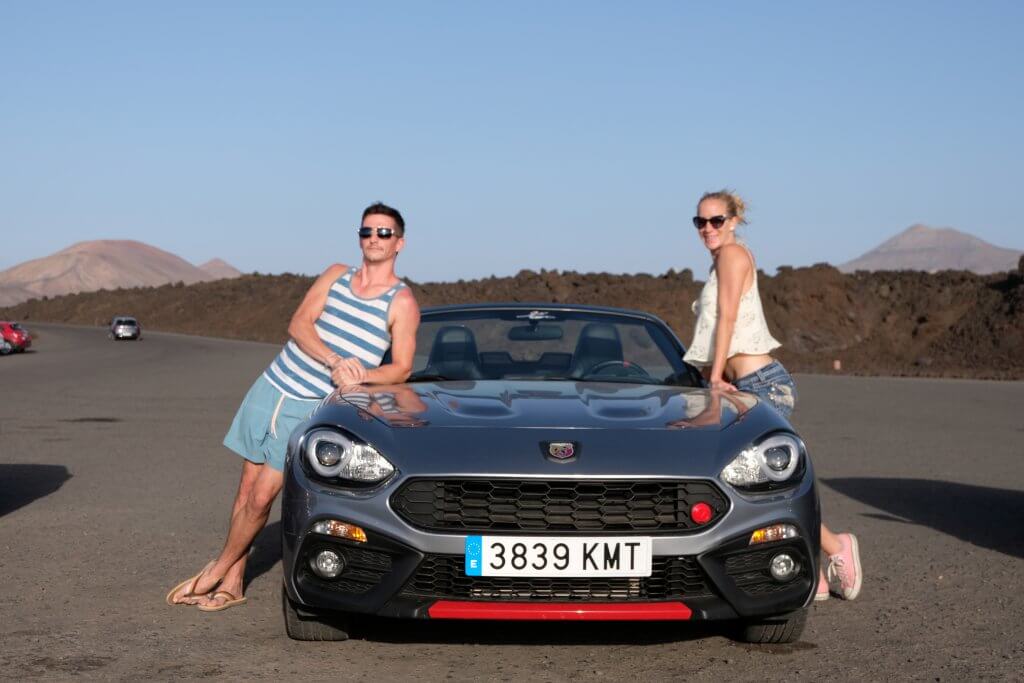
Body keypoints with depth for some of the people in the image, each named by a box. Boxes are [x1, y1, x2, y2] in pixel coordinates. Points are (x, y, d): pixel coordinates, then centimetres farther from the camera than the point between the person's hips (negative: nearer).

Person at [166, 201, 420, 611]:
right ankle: (233, 583, 13)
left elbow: (401, 368, -6)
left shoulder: (401, 302, -3)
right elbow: (298, 325, -3)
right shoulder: (336, 275, 8)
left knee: (261, 497, -6)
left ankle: (218, 572, 12)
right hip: (271, 388, 4)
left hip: (311, 408, -4)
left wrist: (360, 377, -25)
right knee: (247, 489, 5)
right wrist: (333, 362, -20)